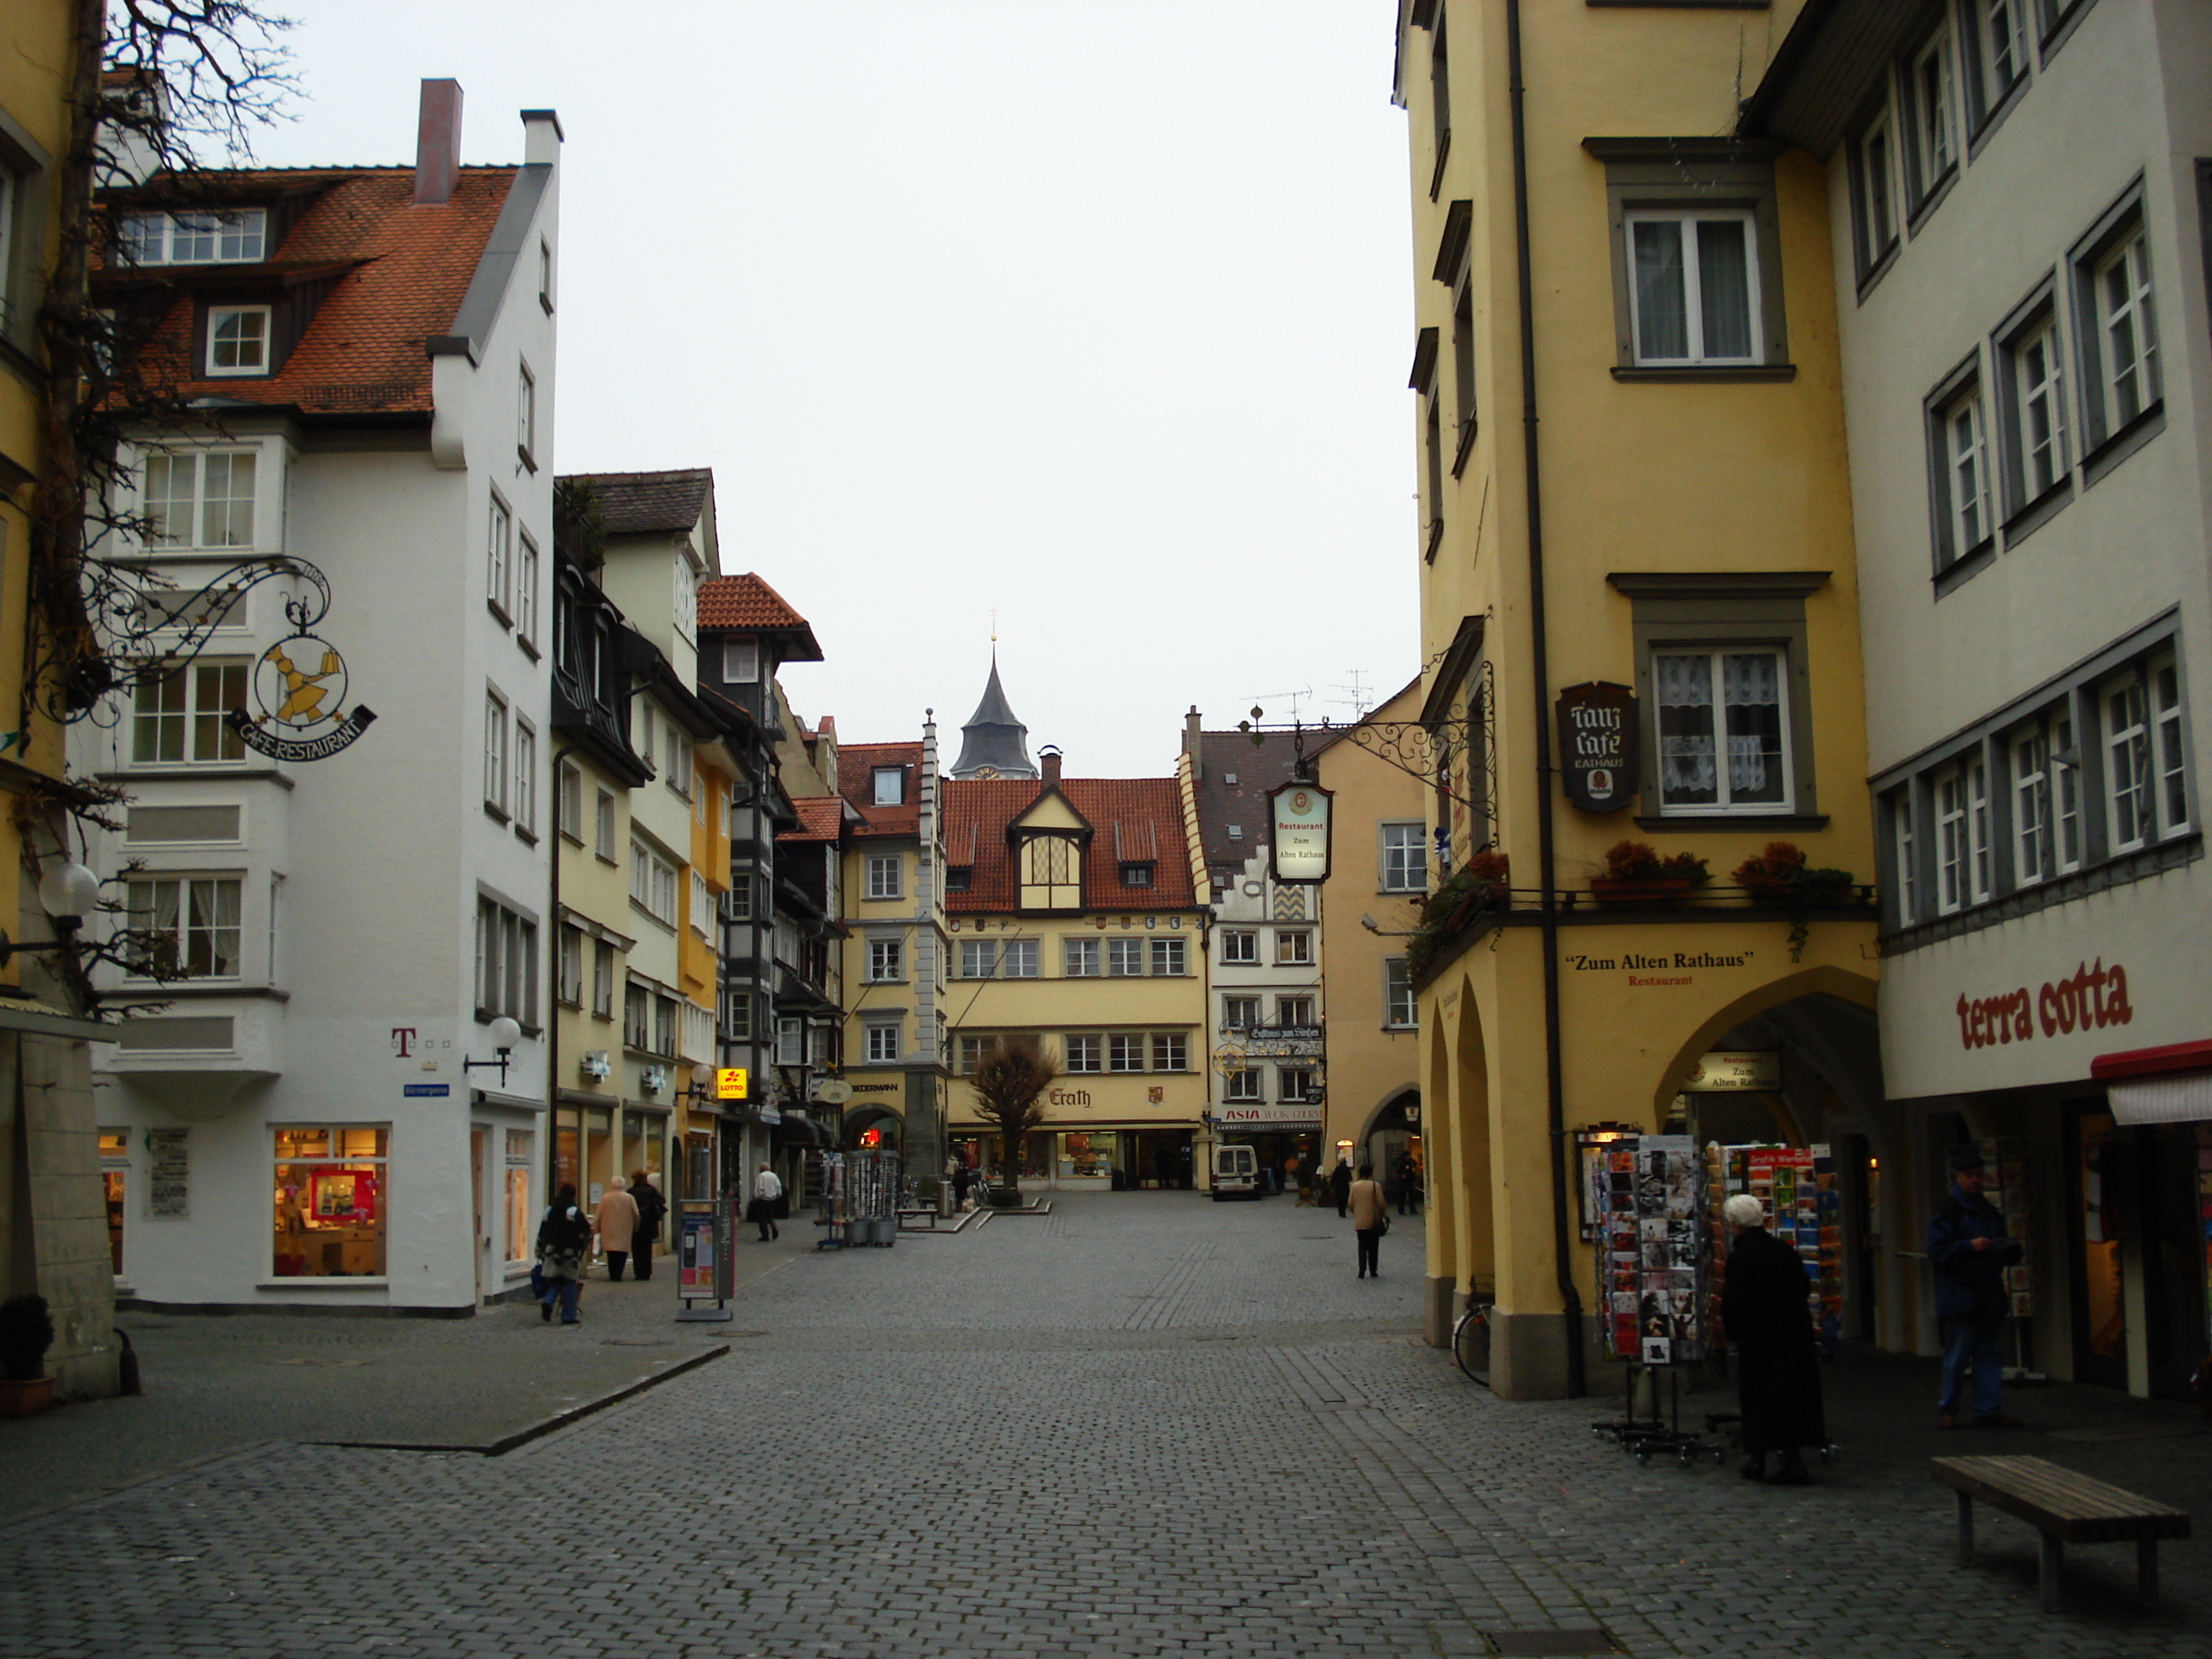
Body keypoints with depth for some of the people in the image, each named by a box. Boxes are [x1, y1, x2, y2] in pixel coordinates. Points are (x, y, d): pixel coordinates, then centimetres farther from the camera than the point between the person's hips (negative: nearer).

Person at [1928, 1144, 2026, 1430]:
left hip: (1990, 1296, 7)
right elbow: (1937, 1250, -13)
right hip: (1960, 1297, -7)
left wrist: (2014, 1249, 5)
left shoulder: (1989, 1212, 17)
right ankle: (1947, 1409, 10)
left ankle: (1987, 1411, 12)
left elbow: (2001, 1251, 25)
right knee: (1957, 1356, -2)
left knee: (1989, 1355, 7)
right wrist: (1969, 1246, -22)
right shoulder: (1948, 1211, -5)